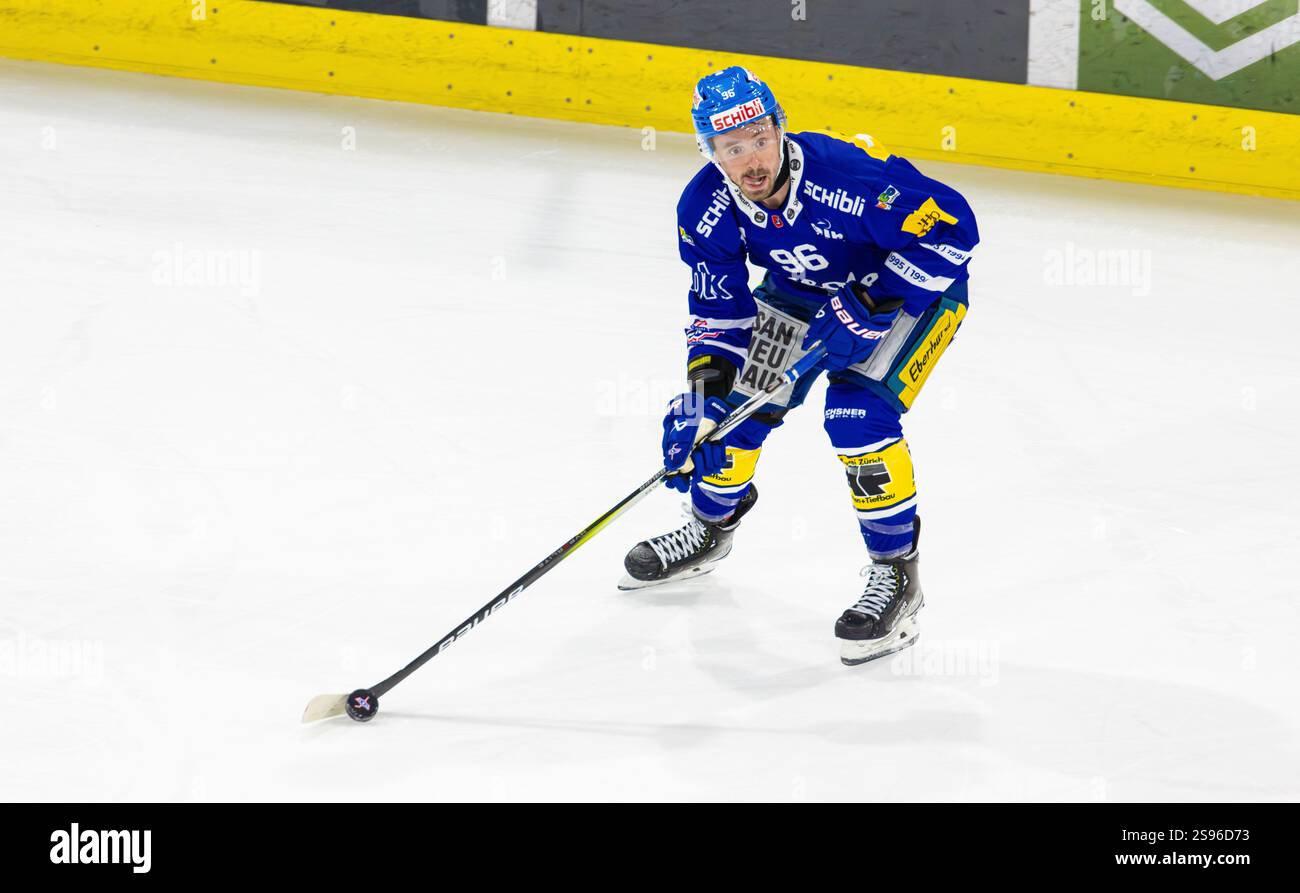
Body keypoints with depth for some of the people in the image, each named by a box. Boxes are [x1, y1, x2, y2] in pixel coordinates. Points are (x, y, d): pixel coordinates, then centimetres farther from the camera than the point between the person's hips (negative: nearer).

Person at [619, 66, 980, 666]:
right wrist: (701, 397, -17)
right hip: (804, 291, 6)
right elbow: (718, 310, -7)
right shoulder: (706, 209, -20)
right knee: (734, 399, 3)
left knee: (857, 411, -25)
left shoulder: (846, 175, -38)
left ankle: (897, 575, -10)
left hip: (913, 285, -6)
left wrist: (868, 307, -33)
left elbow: (952, 227, -32)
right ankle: (709, 526, 34)